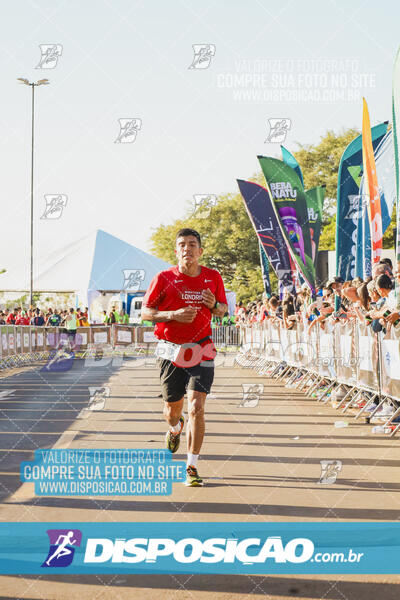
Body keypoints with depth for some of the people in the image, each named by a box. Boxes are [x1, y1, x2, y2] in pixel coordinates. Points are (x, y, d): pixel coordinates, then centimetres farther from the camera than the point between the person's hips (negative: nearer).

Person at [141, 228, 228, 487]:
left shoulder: (213, 278, 2)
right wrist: (173, 314, -17)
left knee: (196, 407, -13)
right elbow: (146, 312, -1)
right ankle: (175, 427, 51)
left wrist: (213, 305, -9)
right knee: (173, 408, 12)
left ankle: (192, 467, -4)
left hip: (202, 351, 0)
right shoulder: (164, 278, -5)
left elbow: (223, 309, 15)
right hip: (171, 351, 0)